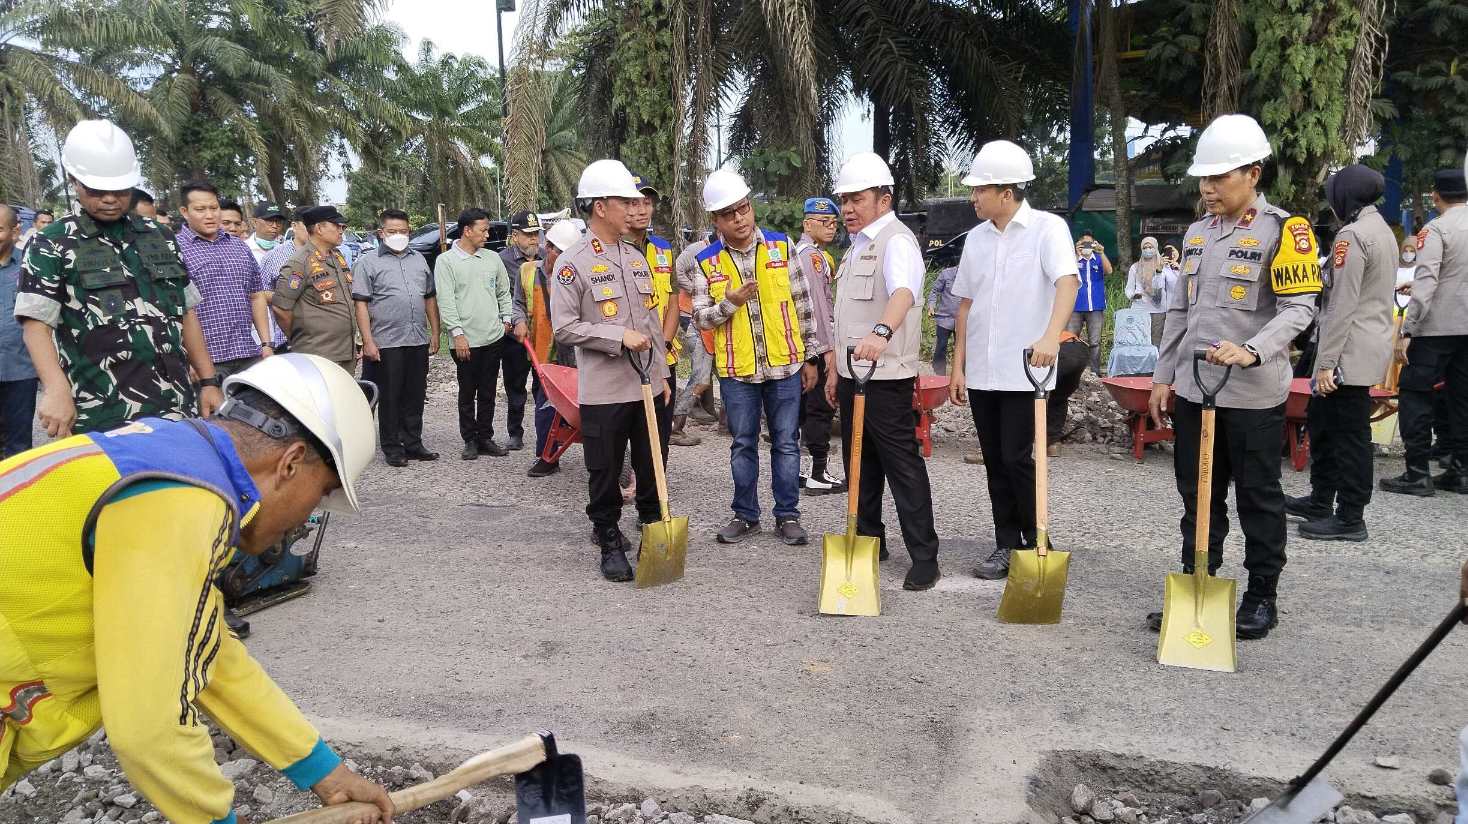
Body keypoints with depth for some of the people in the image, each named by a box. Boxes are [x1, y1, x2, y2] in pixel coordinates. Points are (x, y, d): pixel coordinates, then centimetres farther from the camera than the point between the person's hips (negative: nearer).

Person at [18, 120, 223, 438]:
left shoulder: (160, 237, 16)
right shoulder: (52, 245, 2)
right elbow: (36, 323, -7)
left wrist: (209, 382, 12)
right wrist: (57, 390, -24)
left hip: (177, 407, 4)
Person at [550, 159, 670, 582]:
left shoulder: (636, 257, 12)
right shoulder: (572, 262, -8)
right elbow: (564, 328, -13)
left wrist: (662, 374, 14)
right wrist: (620, 337, -18)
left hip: (649, 387, 6)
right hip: (603, 392, -5)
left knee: (653, 468, 14)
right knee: (605, 474, 6)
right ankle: (610, 544, 20)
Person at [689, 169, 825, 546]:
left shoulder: (781, 246, -1)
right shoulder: (706, 262, -2)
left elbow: (803, 304, 3)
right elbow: (701, 317, -1)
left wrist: (811, 356, 3)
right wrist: (730, 302, -21)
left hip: (785, 364, 0)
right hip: (736, 369, 0)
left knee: (786, 442, 6)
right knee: (743, 444, 11)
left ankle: (787, 515, 18)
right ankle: (745, 514, 24)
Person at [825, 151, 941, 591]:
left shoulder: (896, 240, -13)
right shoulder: (857, 245, 17)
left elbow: (903, 293, -35)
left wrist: (882, 332, -53)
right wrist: (836, 369, 21)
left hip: (886, 377, -9)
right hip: (852, 374, 9)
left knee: (902, 466, -5)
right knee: (859, 463, 15)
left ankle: (924, 558, 2)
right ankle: (868, 541, 28)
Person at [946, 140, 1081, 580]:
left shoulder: (1047, 228, -6)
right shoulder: (976, 238, 10)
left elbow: (1067, 282, -22)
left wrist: (1051, 337, -39)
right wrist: (958, 366, 10)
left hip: (1024, 370, -5)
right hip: (980, 371, 5)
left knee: (1016, 459, -5)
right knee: (995, 462, 10)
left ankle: (1037, 545, 14)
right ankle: (1007, 544, 21)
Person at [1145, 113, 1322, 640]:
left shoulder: (1283, 230, -7)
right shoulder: (1196, 233, 13)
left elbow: (1299, 307, -14)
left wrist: (1252, 350, -31)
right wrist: (1163, 376, 13)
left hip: (1254, 394, -6)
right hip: (1193, 389, 6)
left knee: (1258, 497, 7)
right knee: (1198, 496, 11)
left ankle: (1262, 597, 20)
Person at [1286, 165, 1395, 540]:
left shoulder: (1352, 235, -15)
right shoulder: (1383, 230, 15)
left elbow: (1342, 305, -20)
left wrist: (1326, 362, -18)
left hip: (1349, 354, -10)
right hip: (1370, 348, 10)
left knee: (1349, 435, -2)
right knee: (1324, 422, 19)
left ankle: (1350, 519, 6)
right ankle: (1320, 501, 29)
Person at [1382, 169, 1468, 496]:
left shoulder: (1435, 230, -11)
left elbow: (1425, 283, -18)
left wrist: (1406, 332, -18)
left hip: (1438, 326, -7)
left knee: (1414, 394, -2)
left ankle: (1418, 474, -3)